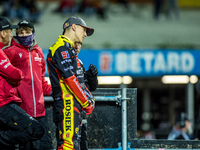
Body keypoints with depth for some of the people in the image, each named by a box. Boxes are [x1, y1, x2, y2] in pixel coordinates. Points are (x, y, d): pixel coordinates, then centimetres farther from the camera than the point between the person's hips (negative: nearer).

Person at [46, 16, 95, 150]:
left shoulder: (69, 49, 25)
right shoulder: (63, 48, -8)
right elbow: (70, 79, -16)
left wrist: (89, 98, 11)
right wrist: (86, 102, -11)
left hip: (74, 104, 11)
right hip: (67, 103, -11)